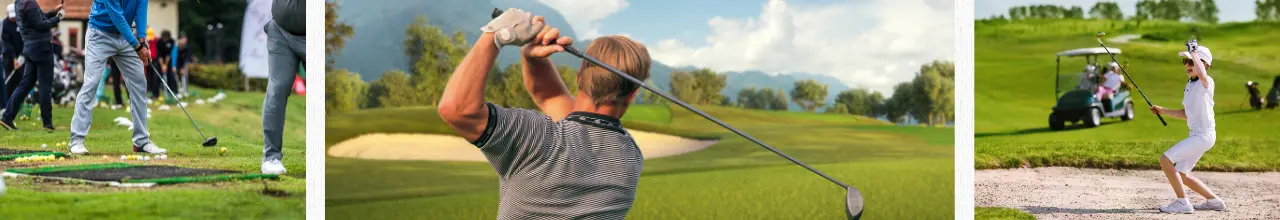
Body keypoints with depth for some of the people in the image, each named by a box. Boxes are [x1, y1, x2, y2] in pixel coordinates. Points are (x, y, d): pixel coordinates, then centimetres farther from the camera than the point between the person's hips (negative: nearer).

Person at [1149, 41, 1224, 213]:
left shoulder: (1207, 83, -13)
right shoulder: (1189, 86, 14)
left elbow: (1202, 75, -40)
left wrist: (1193, 52, -29)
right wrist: (1163, 111, 14)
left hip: (1204, 135, -10)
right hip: (1196, 135, 10)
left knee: (1165, 160, -15)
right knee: (1181, 175, 16)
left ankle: (1182, 202, -9)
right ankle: (1214, 201, 27)